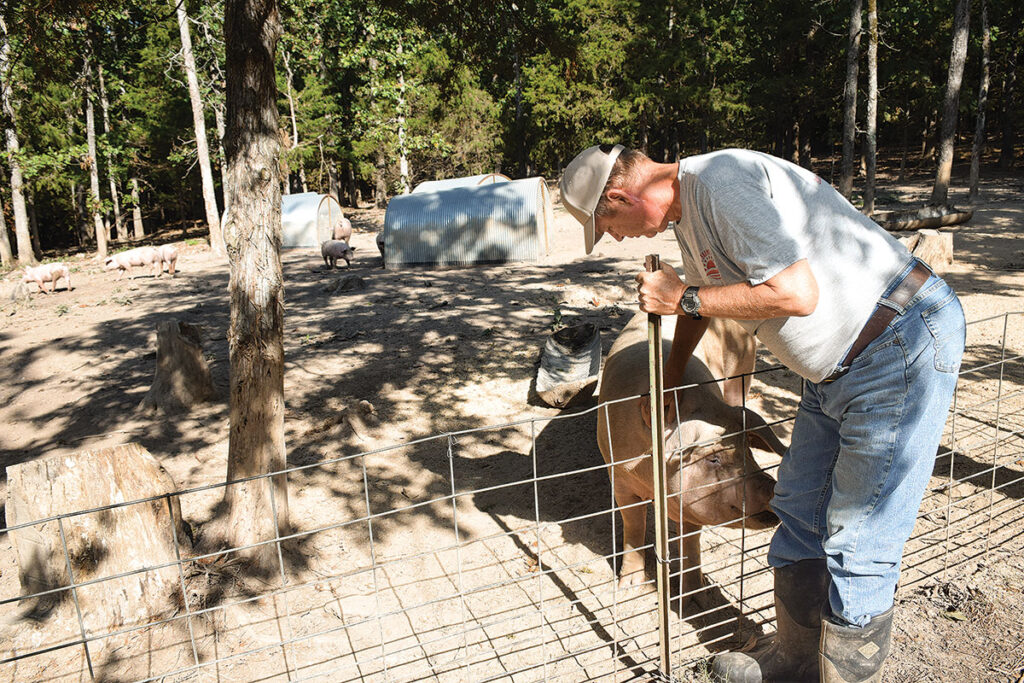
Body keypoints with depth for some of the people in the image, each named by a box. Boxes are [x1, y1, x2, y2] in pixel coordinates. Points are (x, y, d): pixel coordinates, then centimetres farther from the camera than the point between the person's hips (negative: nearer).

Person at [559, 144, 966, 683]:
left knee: (857, 547, -3)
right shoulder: (687, 211, 11)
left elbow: (796, 294, -29)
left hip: (904, 347, -10)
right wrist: (666, 383, 41)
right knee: (799, 513, 16)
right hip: (837, 368, 10)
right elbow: (701, 300, 28)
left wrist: (684, 297, -16)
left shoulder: (720, 180, -21)